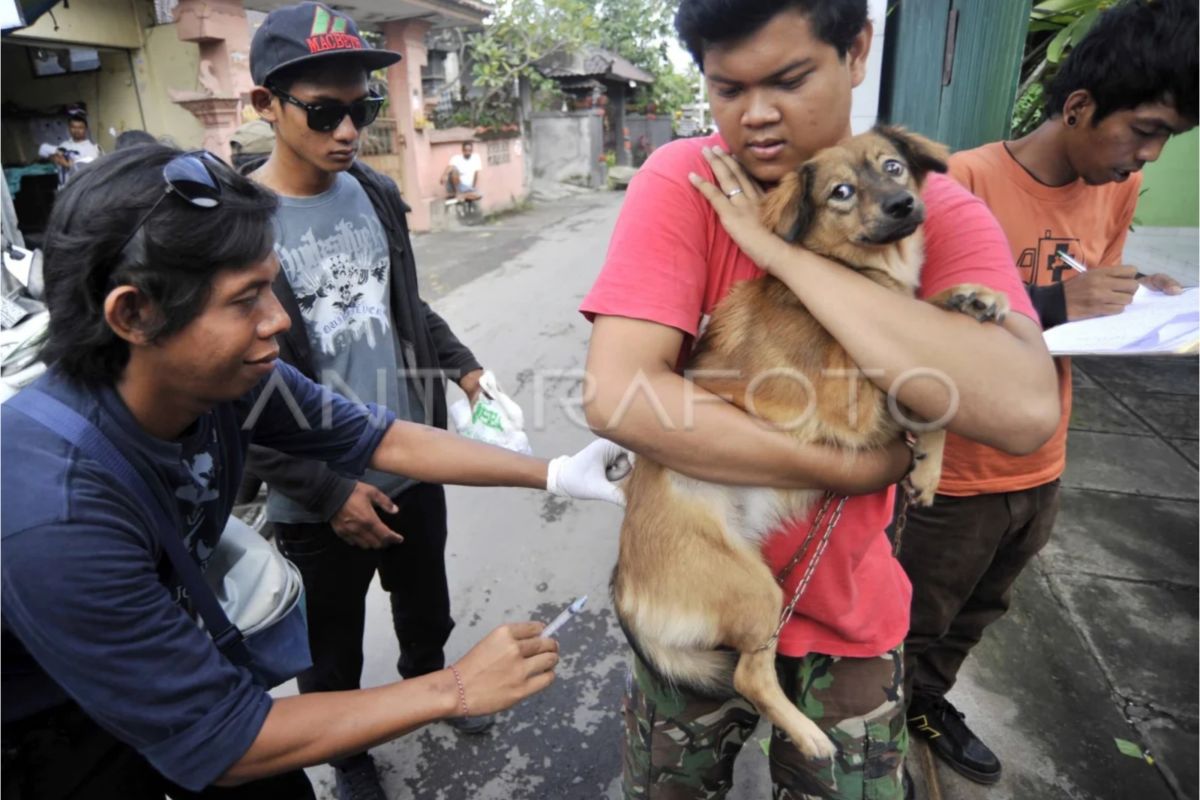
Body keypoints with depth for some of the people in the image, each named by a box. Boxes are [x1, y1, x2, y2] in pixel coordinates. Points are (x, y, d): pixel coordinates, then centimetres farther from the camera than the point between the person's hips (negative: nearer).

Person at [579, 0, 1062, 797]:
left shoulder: (941, 212, -11)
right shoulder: (682, 184, -16)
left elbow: (1024, 411, -30)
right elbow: (616, 395, -29)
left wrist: (783, 251, -28)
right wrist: (853, 469, -24)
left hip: (848, 609, 1)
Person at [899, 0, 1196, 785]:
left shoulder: (1120, 187, 3)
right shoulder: (967, 182, -20)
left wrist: (1137, 294, -6)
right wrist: (1049, 304, -31)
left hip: (1042, 468, 7)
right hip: (955, 475, -7)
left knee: (977, 614, 26)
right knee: (914, 625, 14)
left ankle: (928, 702, 51)